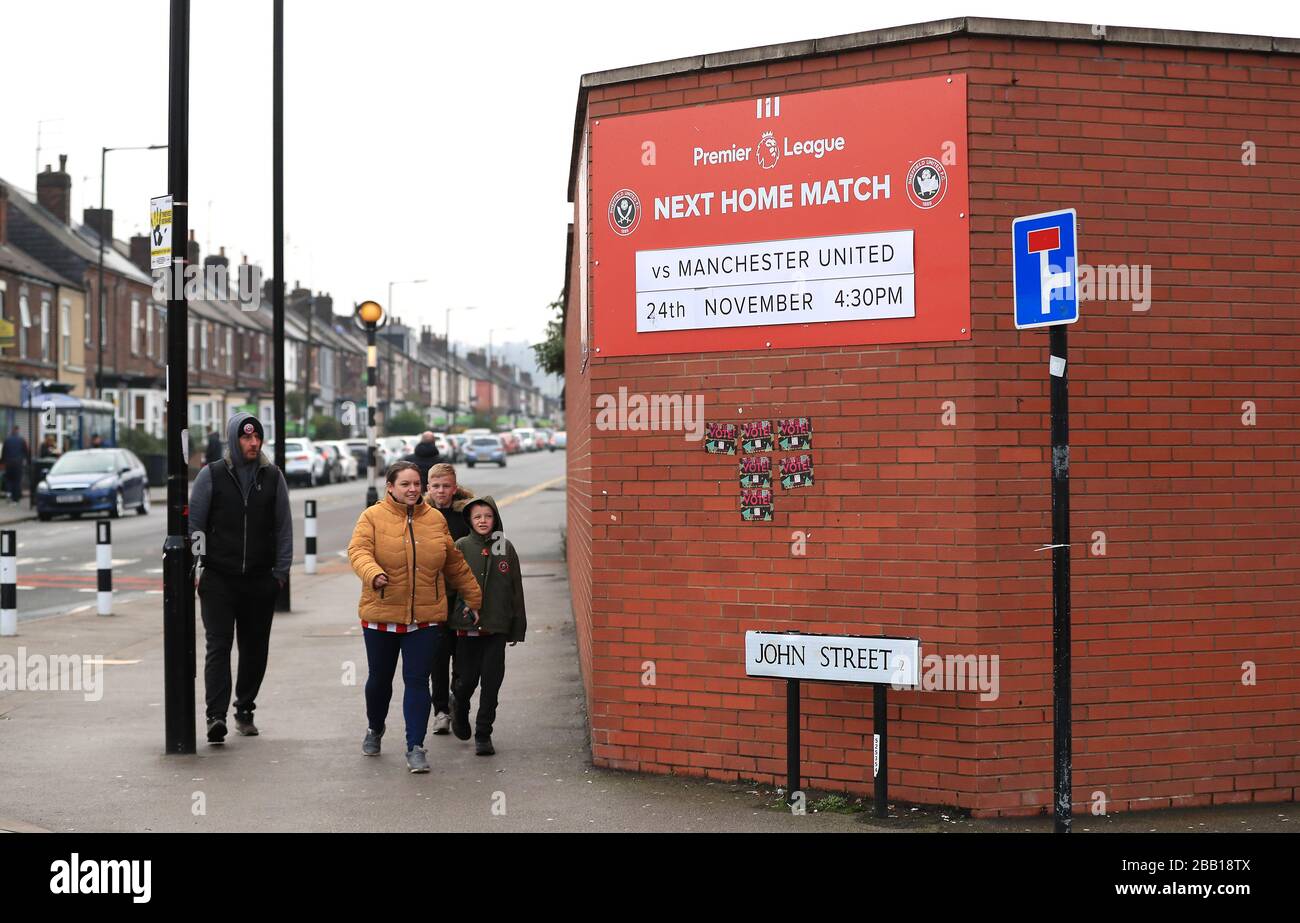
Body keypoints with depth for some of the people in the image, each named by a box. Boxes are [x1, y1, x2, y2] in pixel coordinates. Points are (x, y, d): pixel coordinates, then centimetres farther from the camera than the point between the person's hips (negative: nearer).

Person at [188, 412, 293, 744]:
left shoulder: (273, 476, 6)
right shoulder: (211, 475, 0)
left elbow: (283, 527, 10)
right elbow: (194, 524, 3)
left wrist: (281, 570, 5)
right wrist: (192, 569, -2)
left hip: (260, 580, 3)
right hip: (218, 579, -3)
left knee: (255, 648, 8)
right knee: (218, 646, -10)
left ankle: (245, 710, 21)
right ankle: (216, 715, -16)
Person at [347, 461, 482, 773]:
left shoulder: (435, 519, 6)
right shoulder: (372, 517, -3)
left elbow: (455, 563, 15)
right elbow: (358, 551, -18)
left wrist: (473, 597, 18)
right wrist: (373, 574, -38)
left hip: (425, 617, 1)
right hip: (381, 615, -1)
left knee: (417, 681, -3)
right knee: (380, 678, 15)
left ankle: (415, 747, 1)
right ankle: (375, 729, 41)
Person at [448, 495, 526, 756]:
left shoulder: (506, 548, 4)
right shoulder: (461, 547, -1)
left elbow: (516, 589, 7)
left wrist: (517, 627, 7)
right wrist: (464, 608, -11)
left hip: (497, 627, 1)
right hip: (467, 627, -1)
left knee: (491, 683, 1)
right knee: (467, 680, 5)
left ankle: (483, 734, 12)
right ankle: (458, 706, 37)